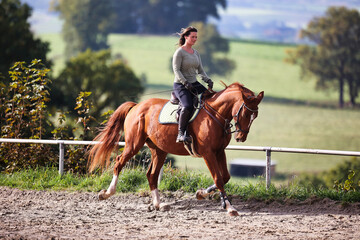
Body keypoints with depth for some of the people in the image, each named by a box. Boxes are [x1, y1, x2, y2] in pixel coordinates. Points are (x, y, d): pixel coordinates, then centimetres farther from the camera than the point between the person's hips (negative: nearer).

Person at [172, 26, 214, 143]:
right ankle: (181, 134, -28)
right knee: (188, 106, -31)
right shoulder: (179, 52, -8)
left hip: (194, 84, 8)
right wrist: (185, 83, -25)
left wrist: (208, 80, -1)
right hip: (180, 85, -8)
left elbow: (200, 70, 17)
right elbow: (176, 70, -15)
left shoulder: (196, 53, 14)